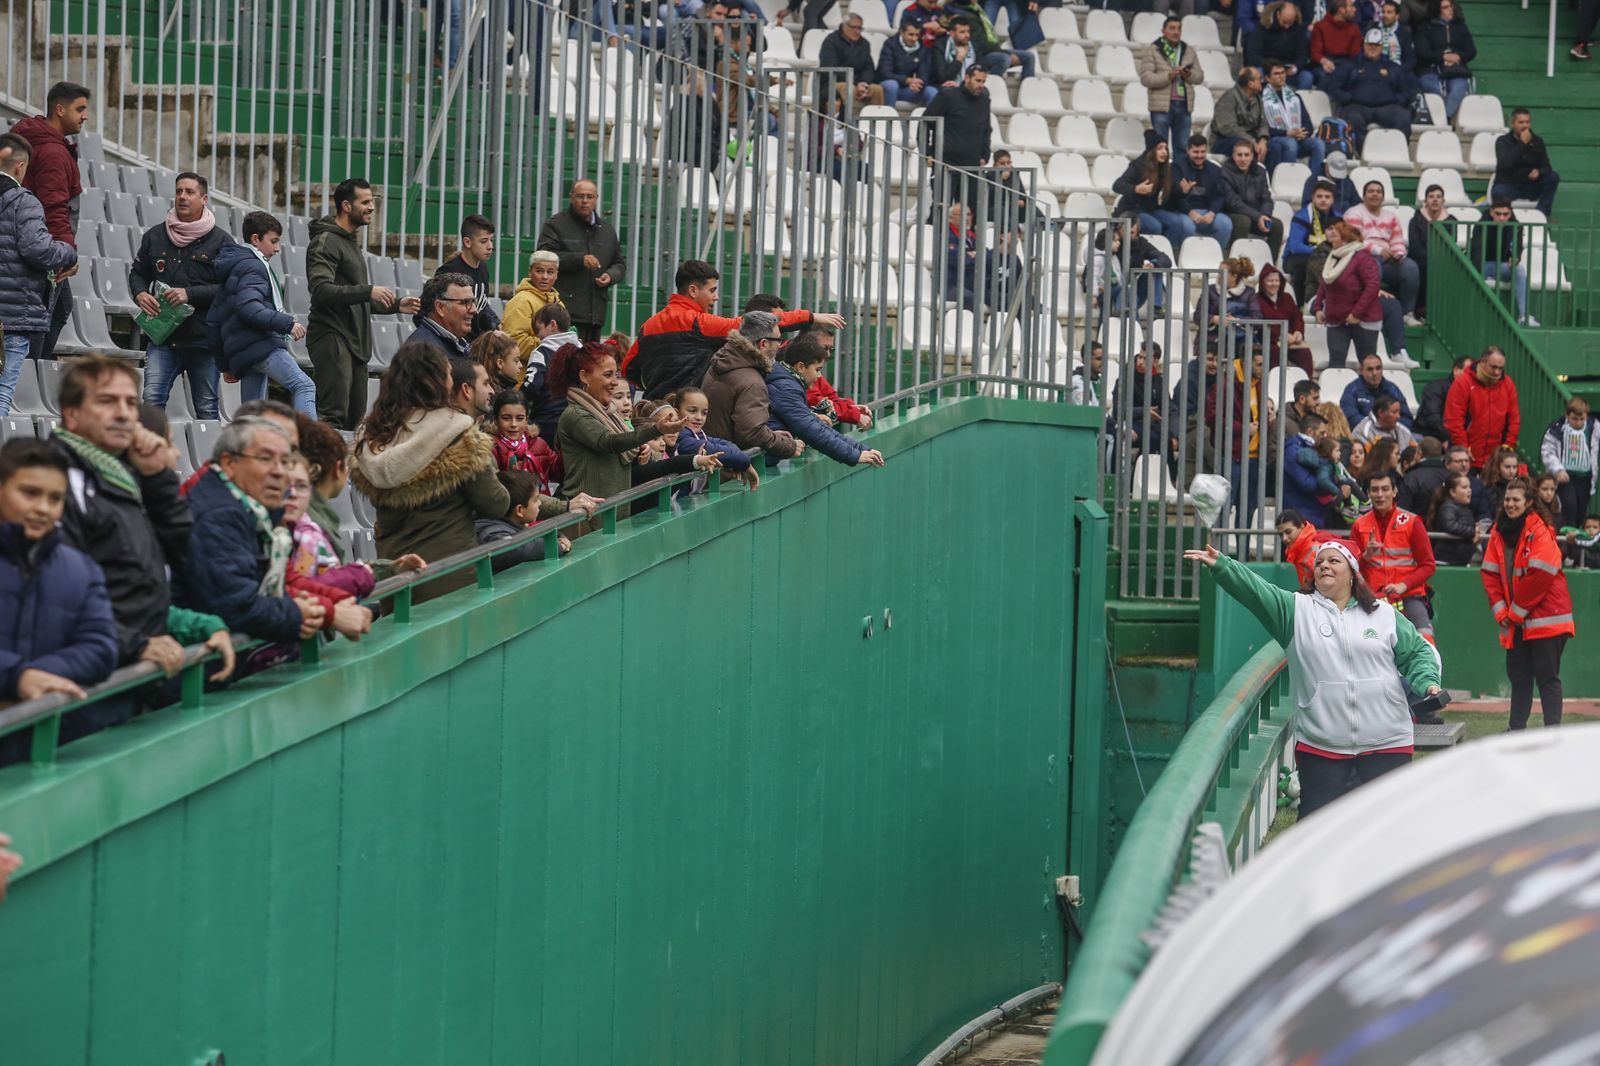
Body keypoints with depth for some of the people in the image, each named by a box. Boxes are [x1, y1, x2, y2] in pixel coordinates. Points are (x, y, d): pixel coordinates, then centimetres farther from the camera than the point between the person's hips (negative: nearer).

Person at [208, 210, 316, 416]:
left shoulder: (231, 268, 28)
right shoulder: (252, 266, -2)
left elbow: (213, 320, 29)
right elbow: (248, 307, -21)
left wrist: (226, 364, 29)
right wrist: (286, 323, -23)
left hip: (241, 352, 10)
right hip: (261, 345, -10)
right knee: (304, 386, -22)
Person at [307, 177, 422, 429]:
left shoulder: (351, 242, 23)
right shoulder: (326, 241, -8)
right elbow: (321, 291, -23)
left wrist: (396, 305, 18)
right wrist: (368, 291, -31)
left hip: (355, 340, 10)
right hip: (332, 339, -10)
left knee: (354, 415, 10)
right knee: (333, 415, -16)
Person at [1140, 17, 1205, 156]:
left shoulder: (1189, 52, 14)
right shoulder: (1151, 51, 0)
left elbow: (1200, 76, 13)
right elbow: (1145, 78, -9)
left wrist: (1188, 74, -9)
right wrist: (1168, 76, -20)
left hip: (1184, 105, 4)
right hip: (1161, 106, -4)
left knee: (1182, 147, 7)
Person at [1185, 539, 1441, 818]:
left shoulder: (1384, 614, 8)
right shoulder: (1296, 609, 3)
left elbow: (1418, 652, 14)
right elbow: (1254, 590, -11)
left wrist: (1428, 683, -6)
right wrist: (1221, 565, -26)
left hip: (1385, 745, 0)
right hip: (1320, 748, 0)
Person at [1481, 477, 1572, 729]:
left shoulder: (1540, 531, -11)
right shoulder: (1499, 531, 8)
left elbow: (1540, 576, -17)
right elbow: (1490, 573, 8)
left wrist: (1517, 611, -12)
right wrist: (1501, 611, -2)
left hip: (1544, 617, -6)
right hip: (1515, 622, 6)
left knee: (1547, 676, -6)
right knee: (1518, 676, 11)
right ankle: (1516, 730, 17)